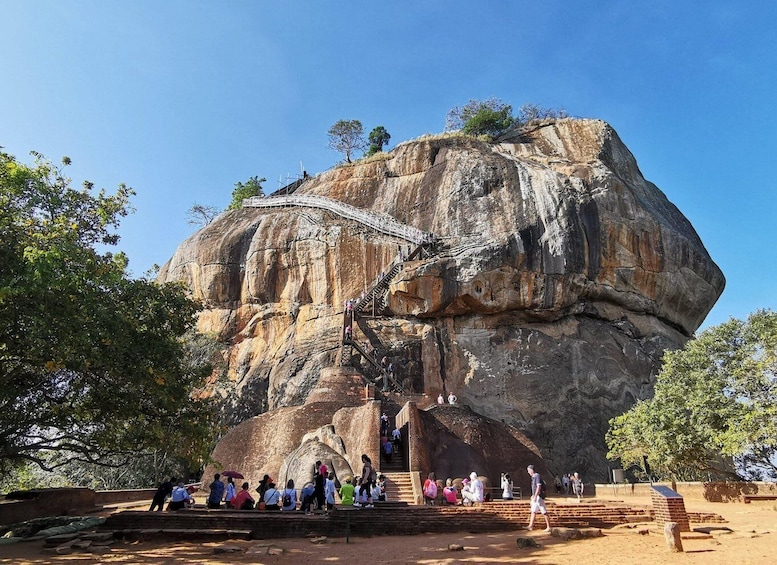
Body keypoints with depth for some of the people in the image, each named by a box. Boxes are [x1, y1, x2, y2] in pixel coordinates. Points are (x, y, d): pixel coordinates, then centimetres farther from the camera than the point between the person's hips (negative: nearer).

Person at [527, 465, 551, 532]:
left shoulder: (537, 476, -17)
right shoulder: (533, 477, 13)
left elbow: (539, 487, -24)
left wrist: (535, 496, -26)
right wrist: (533, 495, 25)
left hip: (539, 496, -10)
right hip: (536, 496, 10)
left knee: (544, 512, -3)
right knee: (533, 511, 10)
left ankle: (548, 527, 4)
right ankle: (530, 526, 13)